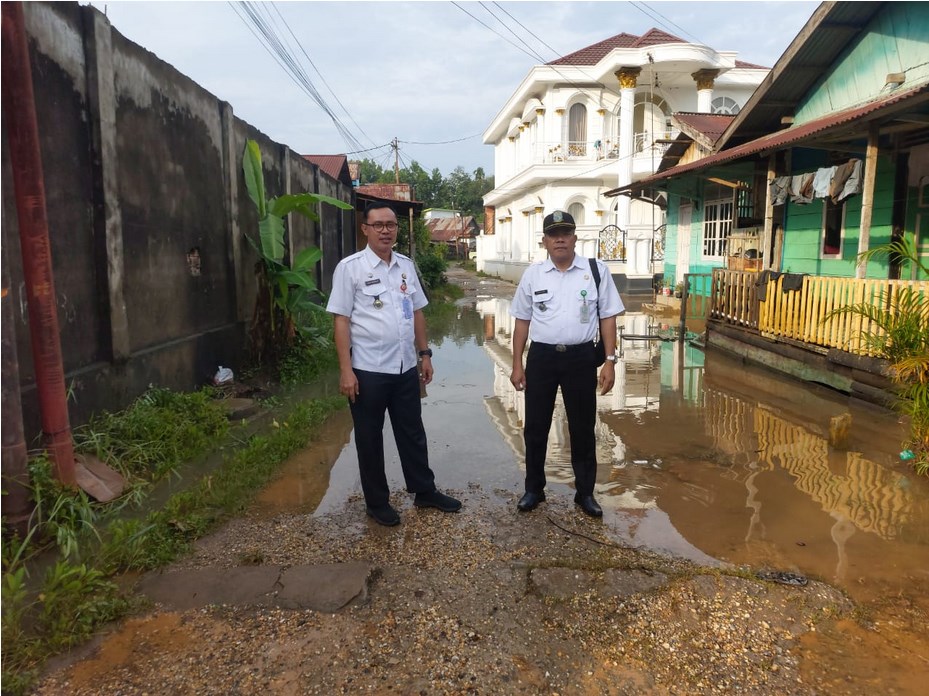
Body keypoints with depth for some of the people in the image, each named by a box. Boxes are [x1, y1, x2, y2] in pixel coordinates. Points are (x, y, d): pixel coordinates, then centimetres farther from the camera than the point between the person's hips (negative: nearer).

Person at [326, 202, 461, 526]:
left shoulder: (406, 266, 8)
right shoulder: (350, 267, -8)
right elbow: (341, 320, -11)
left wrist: (424, 354, 10)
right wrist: (346, 370, -15)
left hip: (406, 367, 5)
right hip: (368, 370, -5)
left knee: (412, 432, 17)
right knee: (370, 439, 10)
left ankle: (424, 491, 33)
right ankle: (377, 502, 26)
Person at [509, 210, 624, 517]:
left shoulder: (596, 271, 0)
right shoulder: (532, 274, 4)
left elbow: (607, 317, 2)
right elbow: (522, 321, 8)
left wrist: (610, 361, -5)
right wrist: (517, 364, 5)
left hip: (581, 357, -1)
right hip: (541, 357, 1)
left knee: (582, 428, 10)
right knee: (535, 427, 10)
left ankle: (585, 492, 27)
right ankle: (533, 488, 28)